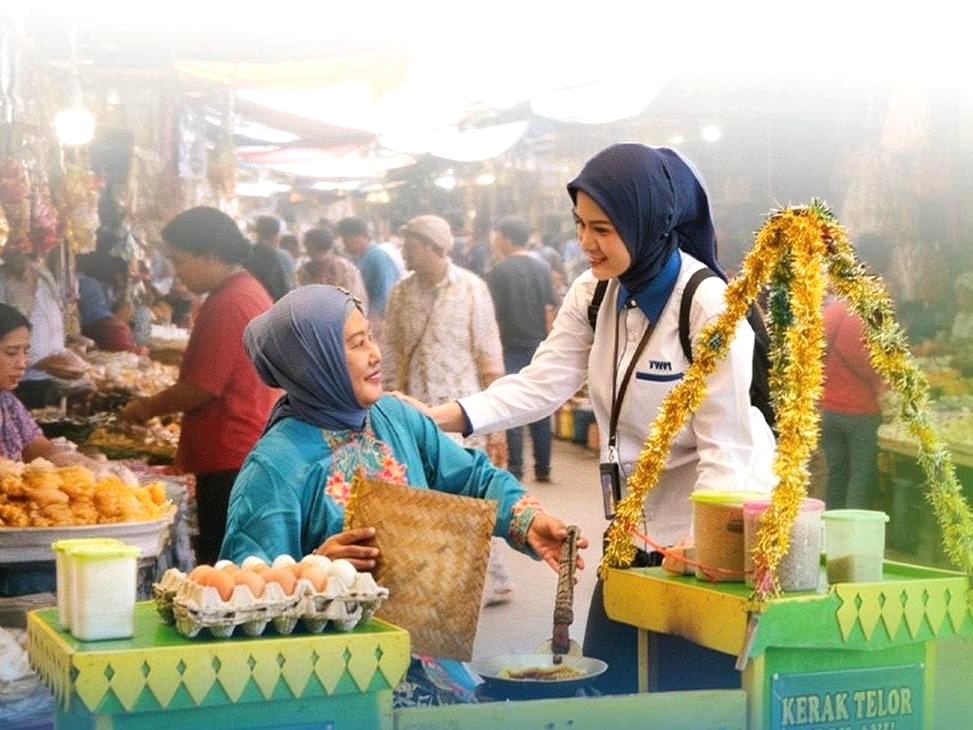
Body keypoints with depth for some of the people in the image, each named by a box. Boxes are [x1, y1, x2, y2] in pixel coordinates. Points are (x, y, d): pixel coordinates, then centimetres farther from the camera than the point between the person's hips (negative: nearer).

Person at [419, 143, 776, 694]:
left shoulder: (710, 307, -20)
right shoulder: (594, 294, 0)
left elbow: (725, 444, -20)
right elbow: (540, 385, -9)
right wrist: (444, 417, -22)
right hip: (638, 525, 7)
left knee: (700, 686, -1)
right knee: (608, 678, 11)